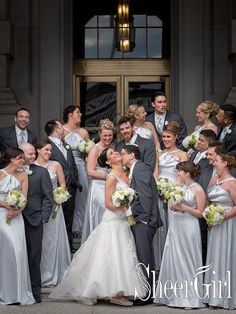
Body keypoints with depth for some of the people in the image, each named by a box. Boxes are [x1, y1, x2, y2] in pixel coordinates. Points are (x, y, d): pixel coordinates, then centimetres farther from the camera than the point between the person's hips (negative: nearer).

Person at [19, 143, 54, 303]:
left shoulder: (41, 172, 7)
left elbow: (48, 197, 5)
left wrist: (44, 217, -3)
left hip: (34, 220, -1)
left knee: (33, 258, 1)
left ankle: (35, 292, 7)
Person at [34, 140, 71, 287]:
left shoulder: (55, 165, 3)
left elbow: (63, 184, 7)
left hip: (54, 206, 1)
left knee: (53, 239, 3)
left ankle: (54, 275, 11)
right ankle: (41, 275, 10)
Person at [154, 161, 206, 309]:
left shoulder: (198, 189, -7)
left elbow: (200, 213, -5)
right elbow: (170, 204, 12)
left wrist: (185, 208, -16)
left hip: (189, 228, -6)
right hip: (175, 226, 6)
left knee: (187, 260, -1)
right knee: (173, 259, 7)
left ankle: (190, 298, 7)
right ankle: (175, 295, 16)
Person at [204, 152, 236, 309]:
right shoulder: (214, 180, 8)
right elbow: (208, 200, 18)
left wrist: (222, 216, -18)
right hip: (214, 225, 7)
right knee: (214, 259, 10)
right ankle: (214, 297, 18)